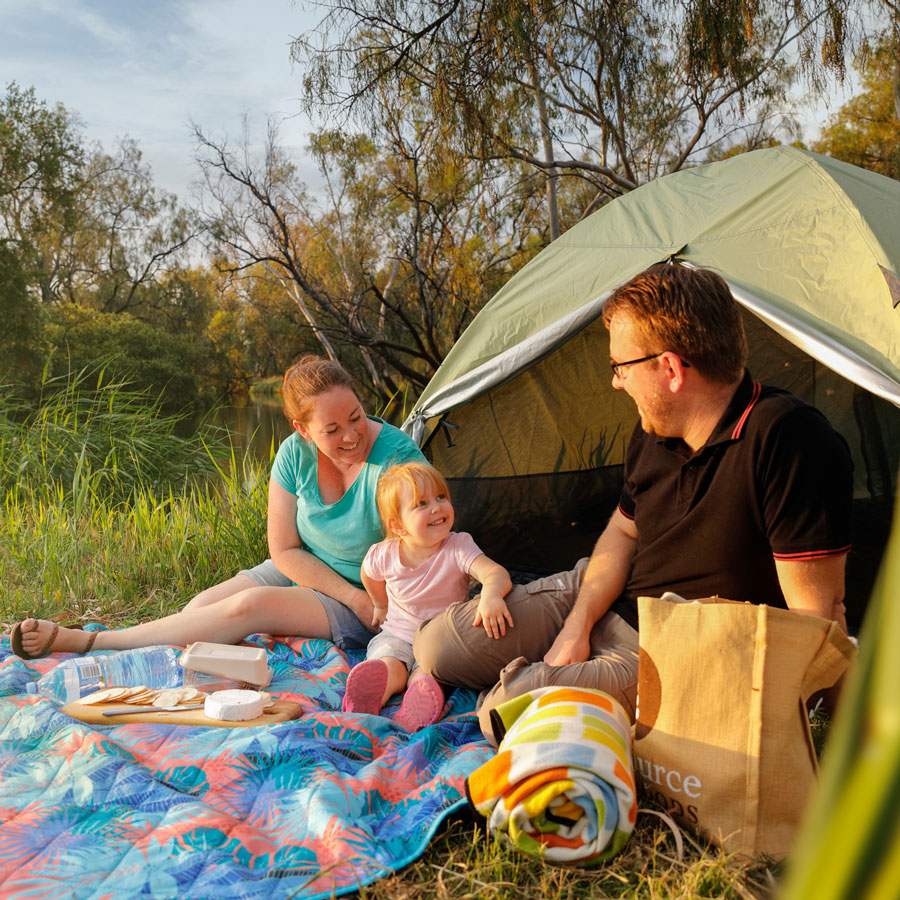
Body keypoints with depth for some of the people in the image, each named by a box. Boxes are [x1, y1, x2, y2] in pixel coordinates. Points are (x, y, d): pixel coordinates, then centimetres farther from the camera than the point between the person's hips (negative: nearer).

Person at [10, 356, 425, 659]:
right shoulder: (295, 454, -10)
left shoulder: (397, 457, -24)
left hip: (374, 599, -5)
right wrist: (351, 596, -16)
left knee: (252, 606, -26)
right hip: (303, 571, 5)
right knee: (202, 606, -16)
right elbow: (284, 550, -7)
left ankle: (84, 642, -19)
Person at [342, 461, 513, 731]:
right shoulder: (383, 556, -10)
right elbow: (369, 576, 15)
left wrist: (491, 592, -58)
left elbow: (496, 572, -36)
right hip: (397, 636, 2)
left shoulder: (458, 547, -19)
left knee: (427, 674, -29)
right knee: (389, 666, -28)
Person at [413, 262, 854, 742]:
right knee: (435, 648, 5)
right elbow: (623, 531, 9)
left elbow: (814, 616, -27)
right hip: (606, 600, 7)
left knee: (508, 712, -25)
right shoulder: (653, 431, -4)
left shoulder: (788, 440, -29)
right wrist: (576, 626, -3)